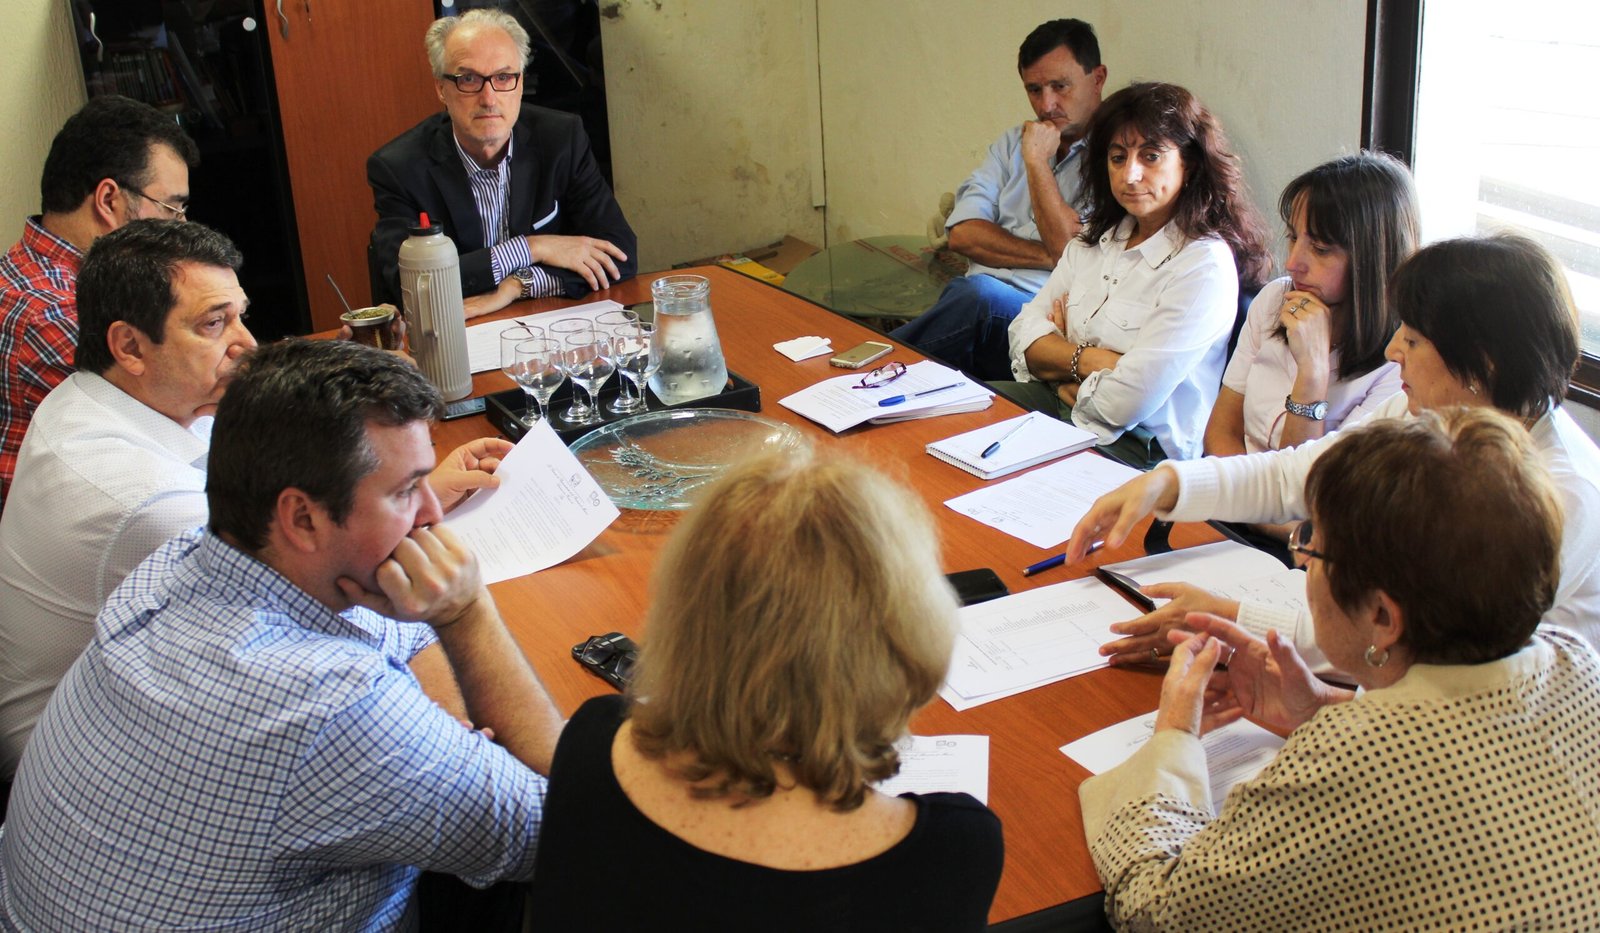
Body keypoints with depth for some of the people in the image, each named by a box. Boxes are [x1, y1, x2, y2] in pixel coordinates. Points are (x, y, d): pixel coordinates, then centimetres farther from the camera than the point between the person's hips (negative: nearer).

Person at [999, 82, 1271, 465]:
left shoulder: (1204, 265, -16)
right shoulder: (1096, 238, 10)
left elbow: (1125, 404, -21)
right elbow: (1025, 333, 4)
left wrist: (1062, 362, -3)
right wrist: (1086, 359, -15)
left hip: (1143, 452, -7)